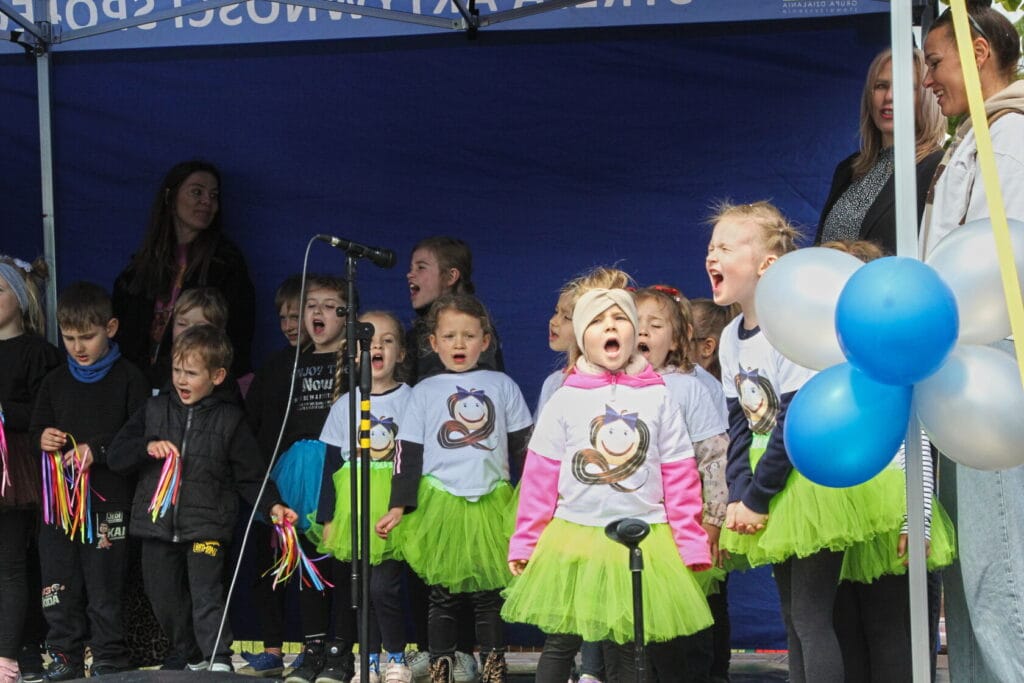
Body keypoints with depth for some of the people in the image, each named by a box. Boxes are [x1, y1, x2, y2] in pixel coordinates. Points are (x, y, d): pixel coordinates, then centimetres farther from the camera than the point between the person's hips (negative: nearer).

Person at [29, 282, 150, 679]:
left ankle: (110, 660, 8)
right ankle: (65, 656, 16)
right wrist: (43, 439, -4)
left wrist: (96, 450, -18)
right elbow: (36, 430, 19)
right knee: (59, 583, 5)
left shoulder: (129, 379, -2)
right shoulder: (56, 381, 13)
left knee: (105, 584, -3)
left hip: (109, 499, -5)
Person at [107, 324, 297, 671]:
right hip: (157, 525, 4)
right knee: (165, 600, 12)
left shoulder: (229, 418, 1)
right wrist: (148, 447, -11)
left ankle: (220, 663, -16)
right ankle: (192, 660, 30)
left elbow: (249, 475, 2)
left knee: (206, 596, -17)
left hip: (207, 525, -4)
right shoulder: (155, 410, 8)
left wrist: (272, 504, -14)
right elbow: (115, 456, 7)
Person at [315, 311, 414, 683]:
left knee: (383, 585, -10)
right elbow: (331, 464, 10)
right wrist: (327, 516, 6)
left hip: (393, 508, -3)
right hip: (353, 509, 3)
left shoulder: (409, 400, 1)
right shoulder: (344, 406, 8)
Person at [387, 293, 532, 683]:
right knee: (442, 595, 5)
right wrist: (398, 506, -2)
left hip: (492, 506, 0)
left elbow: (524, 447, 10)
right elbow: (408, 453, 5)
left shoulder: (502, 386, 7)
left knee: (488, 593, 6)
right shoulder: (425, 392, 6)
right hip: (438, 505, 0)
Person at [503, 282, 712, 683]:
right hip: (574, 540, 0)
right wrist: (525, 542, 0)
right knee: (561, 642, 4)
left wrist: (691, 543, -2)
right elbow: (540, 476, 1)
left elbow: (680, 476, 1)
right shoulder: (565, 401, 0)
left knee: (624, 650, 7)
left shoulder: (658, 398, 1)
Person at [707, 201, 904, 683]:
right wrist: (739, 497, -5)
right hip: (774, 490, 8)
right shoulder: (731, 338, 6)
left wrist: (757, 498, -17)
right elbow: (739, 427, 8)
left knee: (811, 616, -10)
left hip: (816, 479, -8)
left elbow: (796, 423, -22)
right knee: (792, 618, 11)